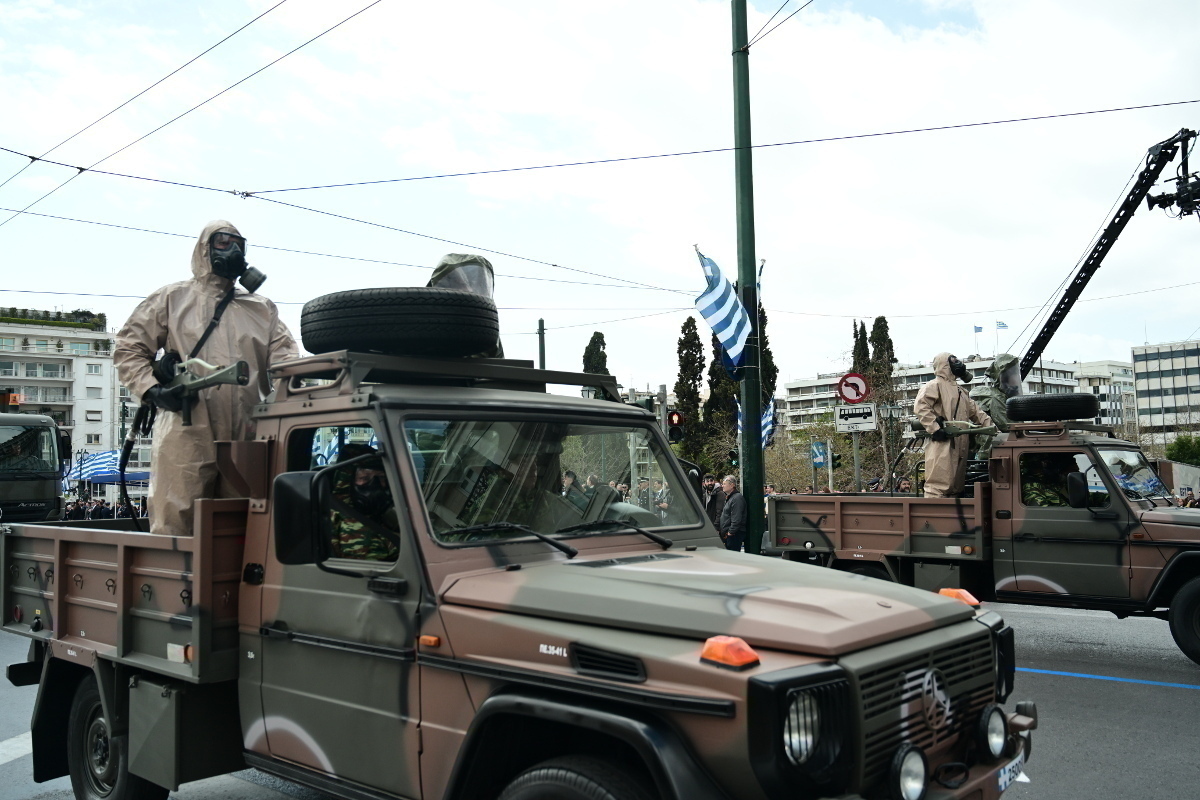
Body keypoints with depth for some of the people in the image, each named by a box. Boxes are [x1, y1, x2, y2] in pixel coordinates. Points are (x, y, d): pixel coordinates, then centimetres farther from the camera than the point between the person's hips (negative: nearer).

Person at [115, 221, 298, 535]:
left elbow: (284, 357, 13)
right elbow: (129, 348, 12)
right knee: (174, 527, -7)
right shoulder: (172, 299, 13)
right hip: (187, 436, -3)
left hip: (248, 441, 3)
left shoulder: (263, 309, 21)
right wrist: (151, 388, -5)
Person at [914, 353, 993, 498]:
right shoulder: (935, 385, -3)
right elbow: (920, 407, -16)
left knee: (955, 485, 11)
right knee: (939, 483, -16)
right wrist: (935, 428, -21)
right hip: (942, 444, -9)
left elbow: (974, 412, 27)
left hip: (959, 445, 9)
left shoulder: (960, 391, 27)